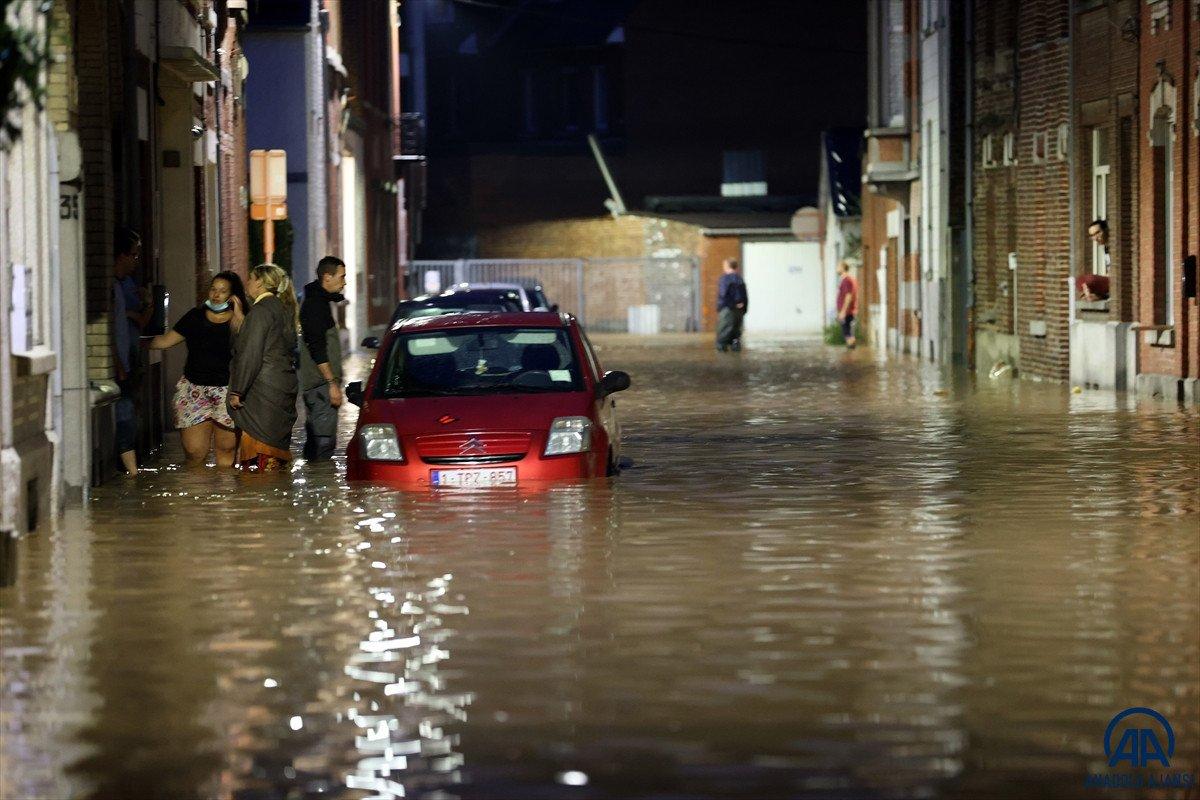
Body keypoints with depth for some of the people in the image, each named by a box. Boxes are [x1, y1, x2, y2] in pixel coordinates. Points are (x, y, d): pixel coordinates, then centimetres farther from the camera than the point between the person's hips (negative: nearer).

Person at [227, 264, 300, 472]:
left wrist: (237, 391, -14)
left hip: (263, 390, -9)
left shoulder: (261, 310, -13)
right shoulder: (283, 308, 15)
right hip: (284, 388, 9)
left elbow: (251, 355, -17)